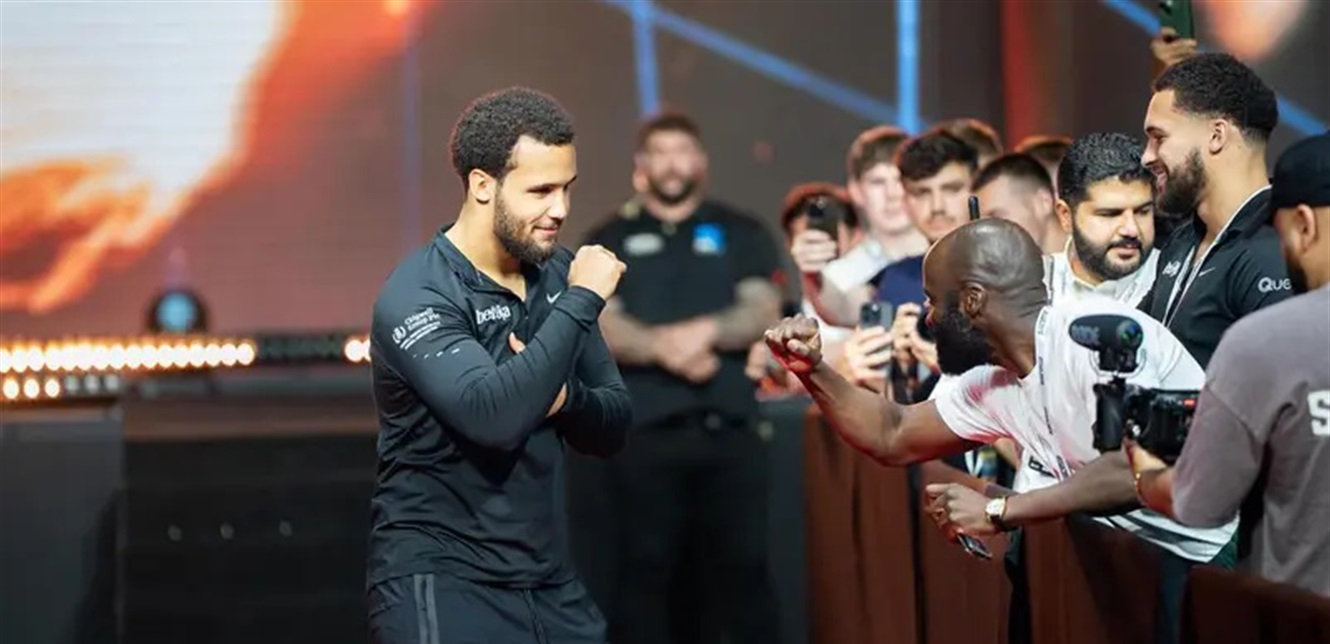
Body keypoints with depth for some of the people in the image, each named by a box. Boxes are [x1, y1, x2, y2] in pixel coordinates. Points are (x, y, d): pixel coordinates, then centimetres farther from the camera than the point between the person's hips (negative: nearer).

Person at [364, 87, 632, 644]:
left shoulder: (555, 274, 5)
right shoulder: (417, 297, -15)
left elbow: (612, 428, 9)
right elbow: (493, 418, -30)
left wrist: (561, 394, -13)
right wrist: (582, 301, -23)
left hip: (547, 579, 7)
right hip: (440, 579, -7)